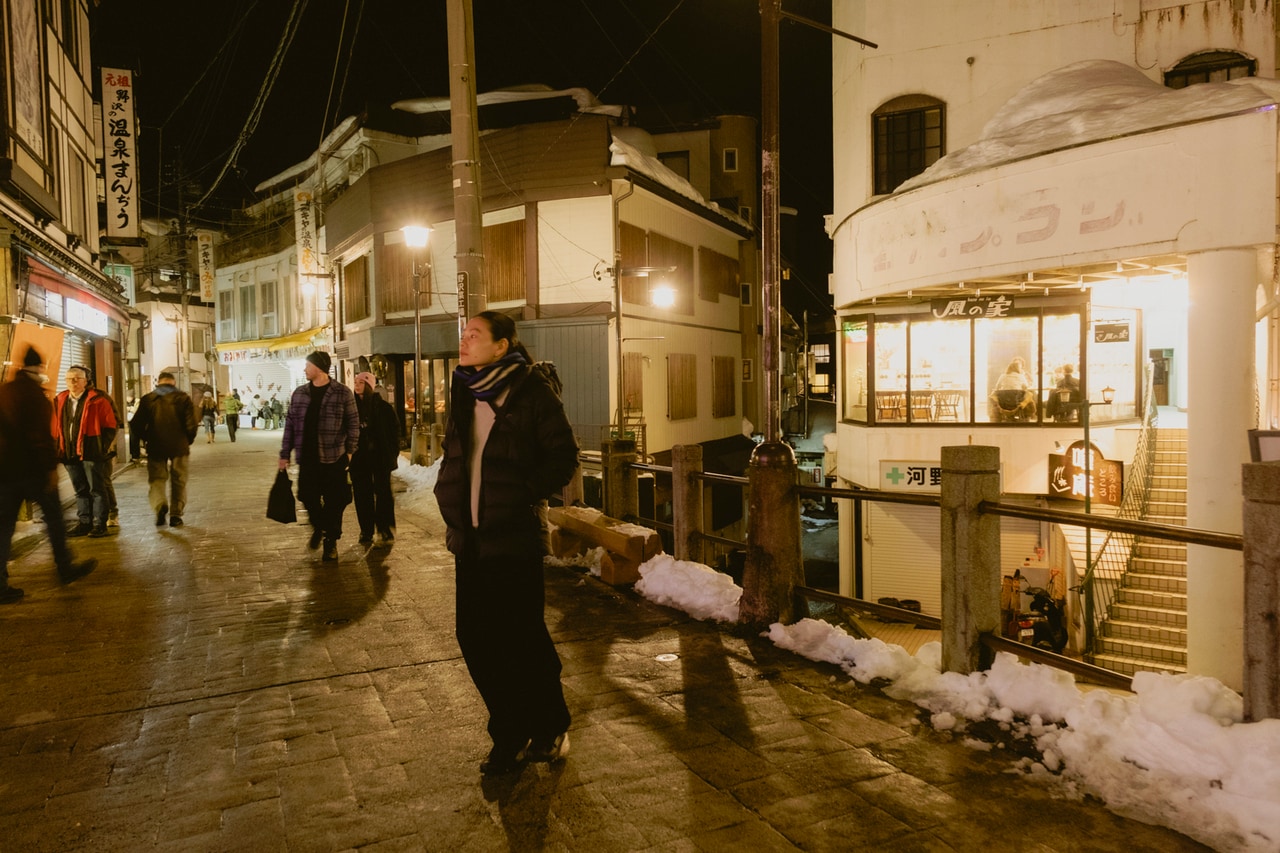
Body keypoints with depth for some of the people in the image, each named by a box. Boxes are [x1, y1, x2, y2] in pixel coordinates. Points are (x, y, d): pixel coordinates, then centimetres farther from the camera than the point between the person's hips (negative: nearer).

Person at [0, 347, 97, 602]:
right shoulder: (35, 395, -13)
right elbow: (42, 436, -19)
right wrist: (51, 467, -15)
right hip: (32, 468, -7)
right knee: (53, 516, 9)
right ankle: (65, 568, 18)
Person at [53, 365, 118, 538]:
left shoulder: (97, 400, -6)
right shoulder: (60, 401, 11)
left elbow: (110, 425, -6)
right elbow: (55, 428, 16)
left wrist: (102, 447, -10)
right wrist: (59, 449, 9)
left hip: (90, 452, -6)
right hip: (70, 453, 6)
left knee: (96, 489, -1)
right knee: (80, 490, 13)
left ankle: (99, 524, 4)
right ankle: (84, 523, 20)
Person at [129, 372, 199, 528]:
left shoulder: (147, 399, 1)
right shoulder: (183, 398, -3)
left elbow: (137, 425, -1)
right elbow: (191, 425, -8)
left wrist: (147, 439, 16)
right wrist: (188, 440, 10)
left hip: (155, 447, 1)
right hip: (179, 447, 0)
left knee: (156, 479, 10)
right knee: (178, 482, 11)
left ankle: (159, 505, -16)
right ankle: (175, 515, 12)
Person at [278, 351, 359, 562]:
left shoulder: (342, 393, -5)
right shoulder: (299, 393, 7)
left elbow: (353, 423, -2)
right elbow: (290, 424, 9)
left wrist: (350, 449, -7)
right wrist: (285, 454, 7)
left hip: (333, 459, -3)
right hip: (307, 458, 4)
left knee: (333, 502, 2)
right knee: (309, 499, 9)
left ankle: (331, 542, 17)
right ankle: (318, 528, 38)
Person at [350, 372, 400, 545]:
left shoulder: (382, 407, -3)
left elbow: (395, 428, 0)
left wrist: (393, 452, -5)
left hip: (380, 456, -3)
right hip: (359, 458, 3)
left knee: (383, 492, -1)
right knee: (362, 494, 6)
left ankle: (386, 529, 7)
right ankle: (366, 531, 14)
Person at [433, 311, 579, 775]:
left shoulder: (532, 390, -9)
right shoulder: (464, 392, 10)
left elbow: (563, 456, -9)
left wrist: (526, 494, -17)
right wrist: (449, 494, 7)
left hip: (514, 540, -6)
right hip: (470, 540, 6)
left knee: (521, 638, 4)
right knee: (475, 638, 8)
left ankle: (550, 728, 27)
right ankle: (510, 736, 26)